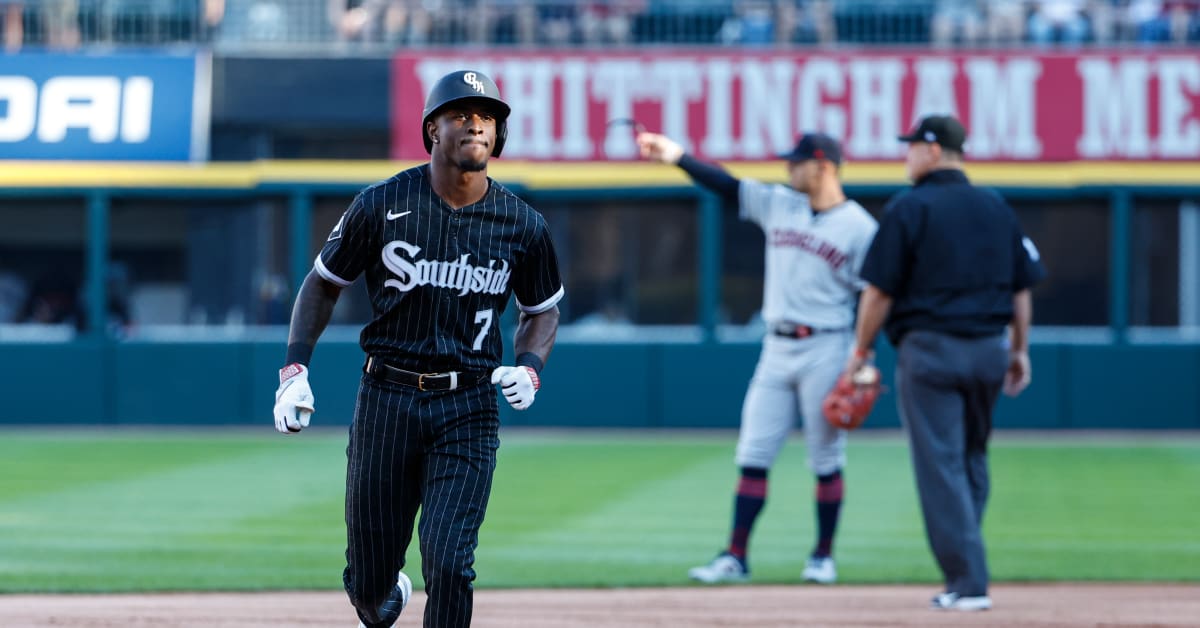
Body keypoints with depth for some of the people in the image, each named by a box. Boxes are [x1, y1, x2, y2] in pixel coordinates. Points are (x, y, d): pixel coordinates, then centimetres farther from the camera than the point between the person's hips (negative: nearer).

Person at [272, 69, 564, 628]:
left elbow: (543, 309, 16)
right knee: (368, 578, 7)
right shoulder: (381, 205, -4)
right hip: (385, 398, 0)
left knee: (449, 565, -15)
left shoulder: (522, 225, 0)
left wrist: (529, 370, -4)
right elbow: (323, 283, 7)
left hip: (468, 408, 0)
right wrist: (294, 368, -5)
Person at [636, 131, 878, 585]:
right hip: (777, 348, 5)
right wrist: (677, 156, -1)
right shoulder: (777, 205, 10)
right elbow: (726, 185, 10)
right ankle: (735, 557, 2)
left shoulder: (860, 227, -7)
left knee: (826, 460, 2)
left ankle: (823, 556, 14)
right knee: (753, 454, 2)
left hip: (825, 351, -5)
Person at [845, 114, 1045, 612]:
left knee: (940, 466, -3)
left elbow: (880, 290, -9)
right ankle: (963, 568, 21)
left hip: (929, 350, -5)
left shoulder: (910, 207, -7)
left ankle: (968, 583, -7)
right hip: (989, 350, 6)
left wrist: (861, 349, 2)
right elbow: (1022, 286, 11)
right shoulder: (996, 208, 10)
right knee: (972, 460, 18)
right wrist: (1019, 349, 19)